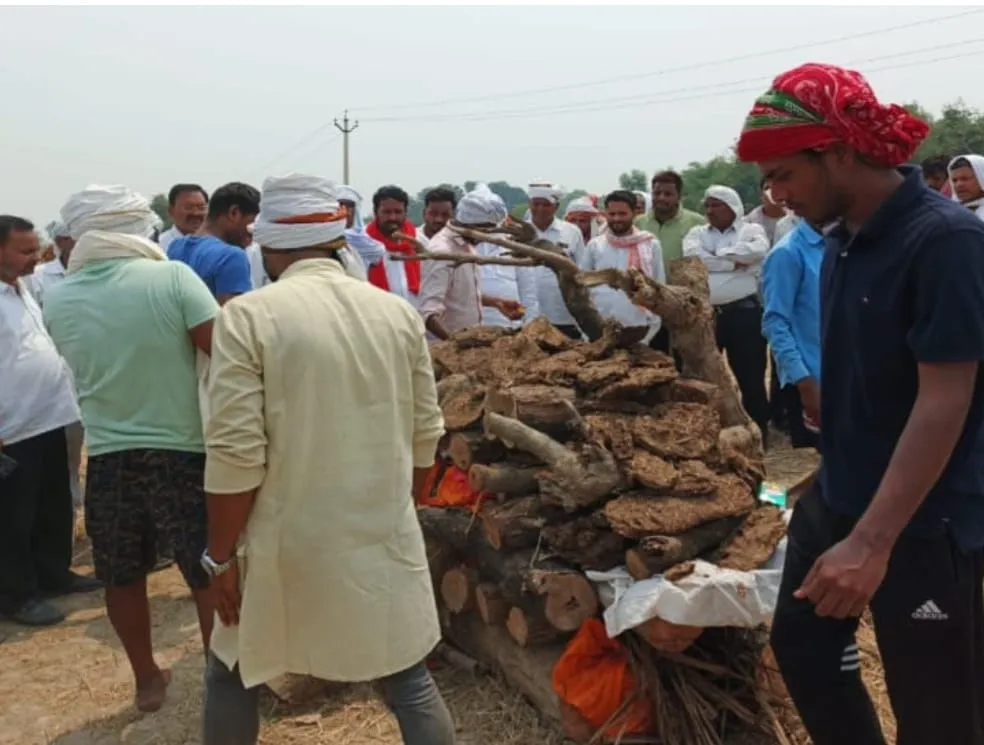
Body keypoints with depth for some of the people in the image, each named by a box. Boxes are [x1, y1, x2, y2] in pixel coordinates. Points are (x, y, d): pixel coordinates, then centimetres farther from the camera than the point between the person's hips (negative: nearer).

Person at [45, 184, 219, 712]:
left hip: (108, 456, 4)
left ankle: (147, 680, 36)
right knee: (208, 575, 11)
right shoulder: (172, 277, -13)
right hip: (183, 451, -3)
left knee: (123, 577, 20)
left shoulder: (57, 301, 0)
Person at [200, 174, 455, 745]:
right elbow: (425, 435, 5)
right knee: (410, 681, 17)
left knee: (233, 675, 22)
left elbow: (236, 453, -16)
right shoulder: (399, 313, 0)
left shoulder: (250, 316, -13)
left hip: (289, 541, -3)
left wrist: (221, 555, -4)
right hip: (385, 536, 3)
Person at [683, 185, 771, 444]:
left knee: (750, 375, 5)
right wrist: (735, 262, -10)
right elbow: (692, 256, -10)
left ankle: (758, 431, 20)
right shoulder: (697, 233, 12)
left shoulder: (751, 230, 6)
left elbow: (758, 250, -16)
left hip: (744, 313, -2)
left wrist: (717, 254, -7)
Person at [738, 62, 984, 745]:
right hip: (838, 498, 8)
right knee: (802, 647, 17)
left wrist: (872, 541, -27)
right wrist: (835, 478, 17)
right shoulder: (845, 239, 4)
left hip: (924, 521, -8)